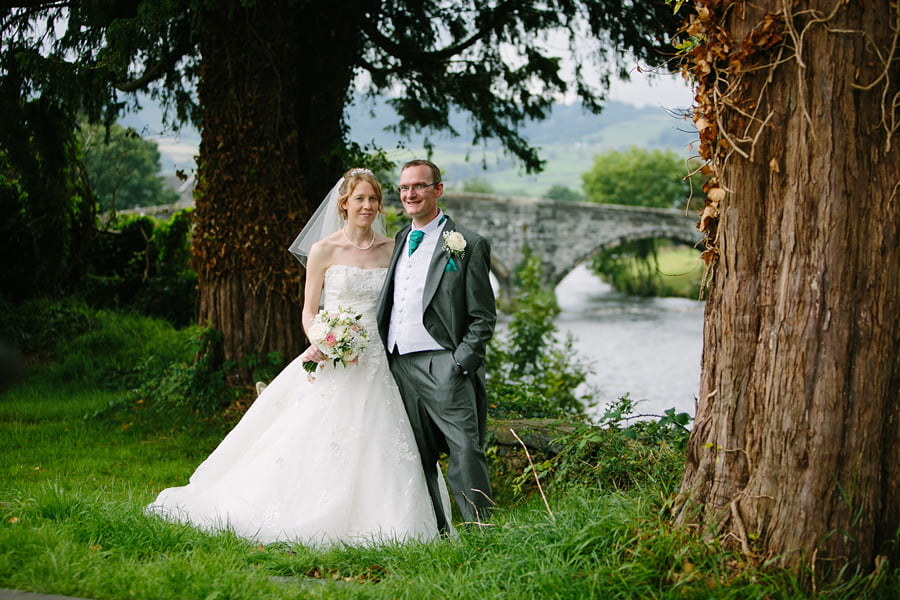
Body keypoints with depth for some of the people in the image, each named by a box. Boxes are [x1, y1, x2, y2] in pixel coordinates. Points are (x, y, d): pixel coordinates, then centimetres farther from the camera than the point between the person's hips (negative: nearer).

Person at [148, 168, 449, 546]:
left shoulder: (391, 250, 9)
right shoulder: (323, 250, 1)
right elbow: (309, 310, 2)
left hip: (375, 362, 3)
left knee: (373, 446, 0)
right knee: (314, 442, -7)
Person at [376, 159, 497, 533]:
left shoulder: (467, 245, -2)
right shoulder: (400, 241, 18)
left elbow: (483, 318, -4)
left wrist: (459, 365, -13)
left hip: (443, 367, -7)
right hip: (399, 367, 7)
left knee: (466, 458, -9)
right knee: (416, 462, 10)